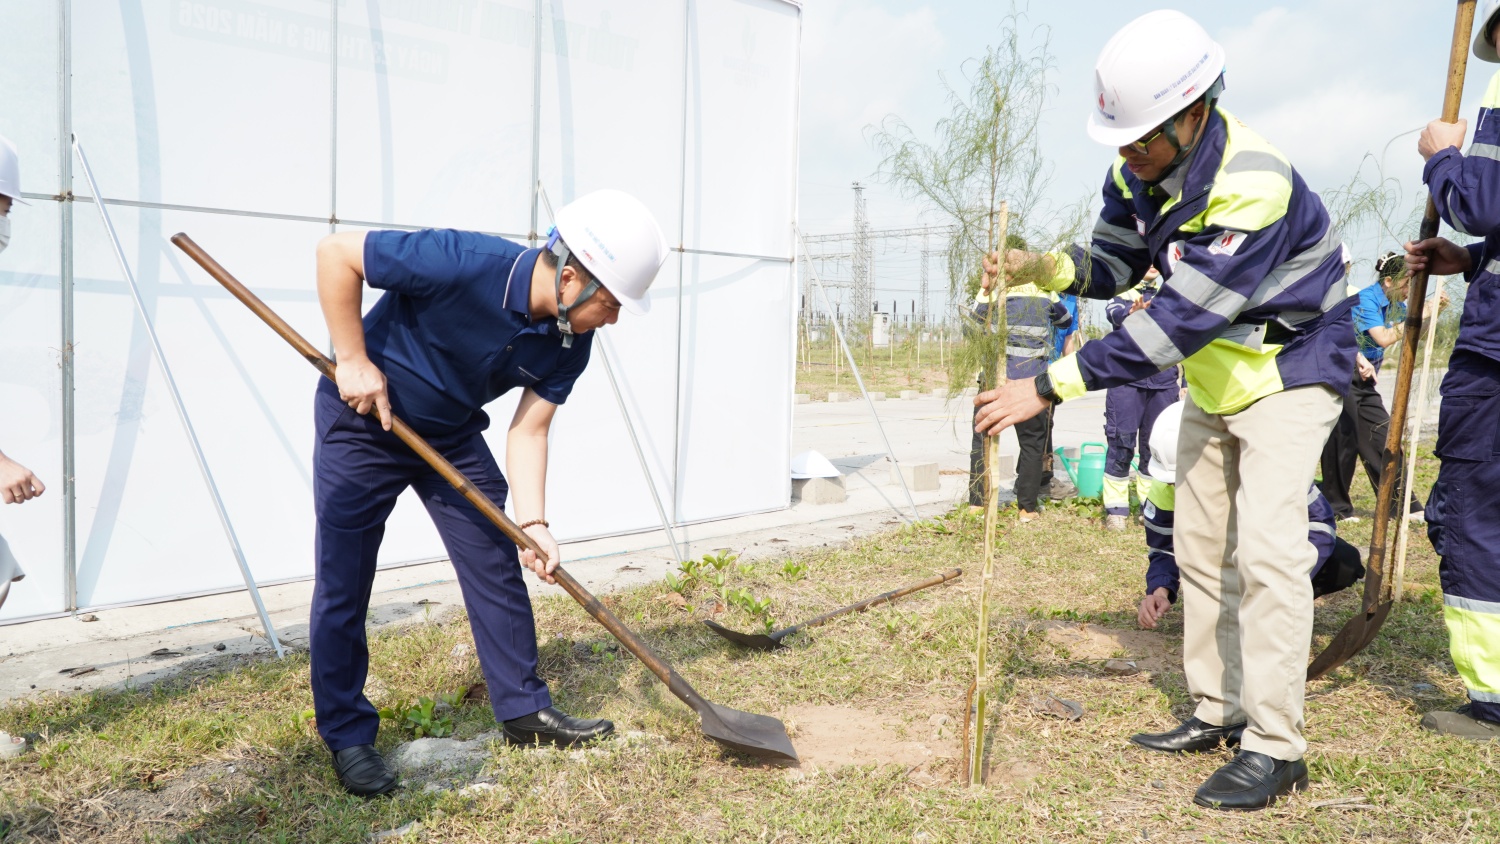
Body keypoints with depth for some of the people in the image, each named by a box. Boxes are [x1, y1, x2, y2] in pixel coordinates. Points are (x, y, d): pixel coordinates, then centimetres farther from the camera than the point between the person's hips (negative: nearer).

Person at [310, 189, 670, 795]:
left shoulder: (571, 342, -15)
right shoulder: (464, 264, -34)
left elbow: (528, 429, -11)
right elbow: (336, 252, -25)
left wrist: (532, 523, -22)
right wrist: (353, 360, -24)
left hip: (452, 436, 6)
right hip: (362, 421, -5)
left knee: (498, 568, 5)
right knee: (343, 584, -1)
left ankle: (524, 710, 20)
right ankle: (347, 738, 16)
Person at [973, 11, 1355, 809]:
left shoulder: (1254, 186, -33)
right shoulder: (1140, 172, -8)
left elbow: (1177, 320, -36)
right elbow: (1111, 264, 1)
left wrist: (1049, 386, -37)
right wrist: (1045, 266, -22)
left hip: (1290, 368, -8)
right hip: (1213, 376, 8)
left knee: (1266, 547, -15)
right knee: (1200, 546, 9)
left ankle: (1275, 748, -3)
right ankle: (1215, 711, 22)